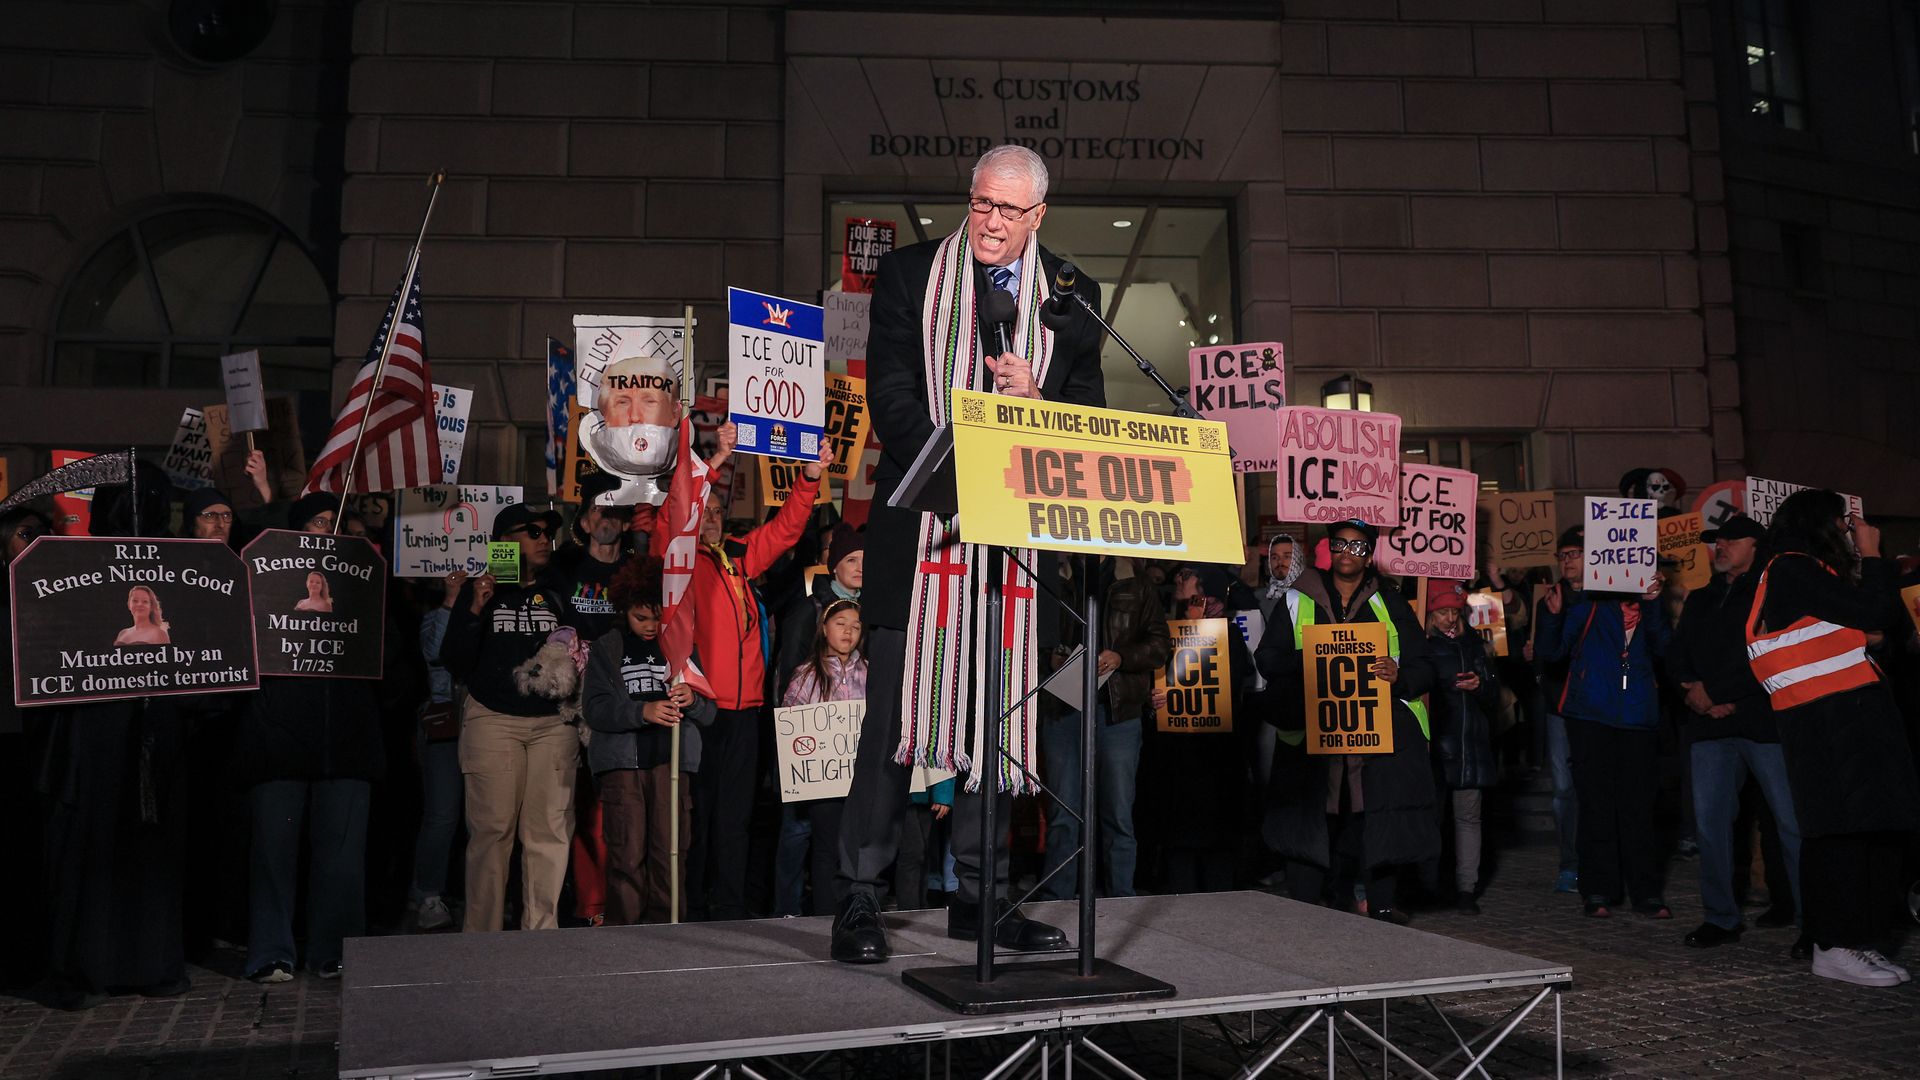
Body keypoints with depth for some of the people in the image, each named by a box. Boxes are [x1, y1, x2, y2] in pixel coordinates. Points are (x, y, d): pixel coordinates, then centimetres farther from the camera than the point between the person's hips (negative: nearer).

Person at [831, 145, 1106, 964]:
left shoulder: (1071, 297, 12)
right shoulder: (908, 275, 5)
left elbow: (1089, 411, 11)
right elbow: (890, 394, -3)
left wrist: (1036, 398, -11)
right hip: (918, 526, -3)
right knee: (894, 710, -3)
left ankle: (982, 896, 17)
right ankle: (859, 899, 5)